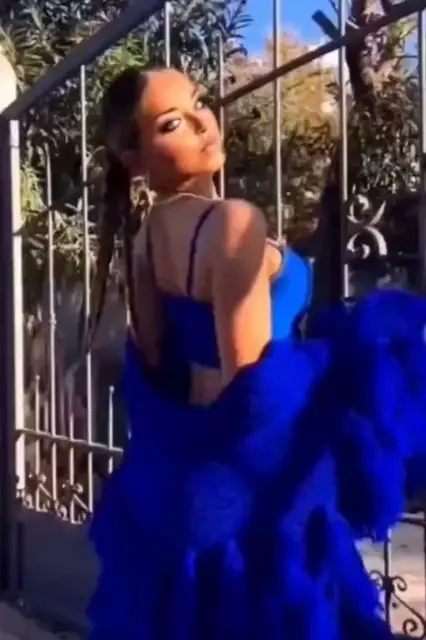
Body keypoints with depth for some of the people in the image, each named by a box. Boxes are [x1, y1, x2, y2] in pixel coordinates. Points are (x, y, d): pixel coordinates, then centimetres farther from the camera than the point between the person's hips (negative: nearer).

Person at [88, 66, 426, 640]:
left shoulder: (145, 235, 3)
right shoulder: (233, 222, -23)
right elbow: (253, 385, -24)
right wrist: (360, 347, -11)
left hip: (177, 470, 8)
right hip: (256, 480, -8)